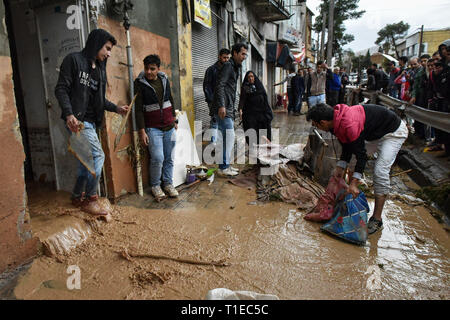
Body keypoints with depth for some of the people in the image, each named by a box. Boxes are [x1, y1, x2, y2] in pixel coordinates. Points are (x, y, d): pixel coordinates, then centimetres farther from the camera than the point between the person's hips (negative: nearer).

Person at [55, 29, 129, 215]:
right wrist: (69, 114, -22)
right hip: (77, 120, -8)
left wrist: (116, 108, 8)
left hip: (90, 121, 8)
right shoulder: (74, 60, -4)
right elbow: (61, 89, -9)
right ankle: (90, 200, -2)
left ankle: (77, 197, 28)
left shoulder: (100, 68, 18)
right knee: (98, 156, -15)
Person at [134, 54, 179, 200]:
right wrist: (142, 131, -11)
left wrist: (174, 120, 20)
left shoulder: (164, 79, 9)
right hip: (153, 128, -4)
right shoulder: (140, 84, -4)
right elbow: (138, 109, -6)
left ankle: (168, 183, 23)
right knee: (157, 158, -13)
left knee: (169, 158, 7)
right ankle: (155, 185, 8)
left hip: (169, 127, 5)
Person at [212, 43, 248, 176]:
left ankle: (225, 165, 22)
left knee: (225, 137, 13)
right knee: (229, 136, -9)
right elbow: (220, 85, -20)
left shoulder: (235, 67, 22)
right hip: (223, 108, -10)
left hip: (228, 107, 10)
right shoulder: (228, 66, -9)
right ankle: (223, 167, -1)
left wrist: (233, 109, 24)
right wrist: (221, 105, -27)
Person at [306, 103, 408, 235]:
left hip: (394, 131, -10)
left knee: (380, 172, -17)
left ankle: (377, 219, -7)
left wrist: (354, 183, -30)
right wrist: (339, 168, -2)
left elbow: (361, 155, -32)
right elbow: (347, 147, 3)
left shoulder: (350, 126, -37)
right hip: (376, 132, 10)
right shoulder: (338, 121, -7)